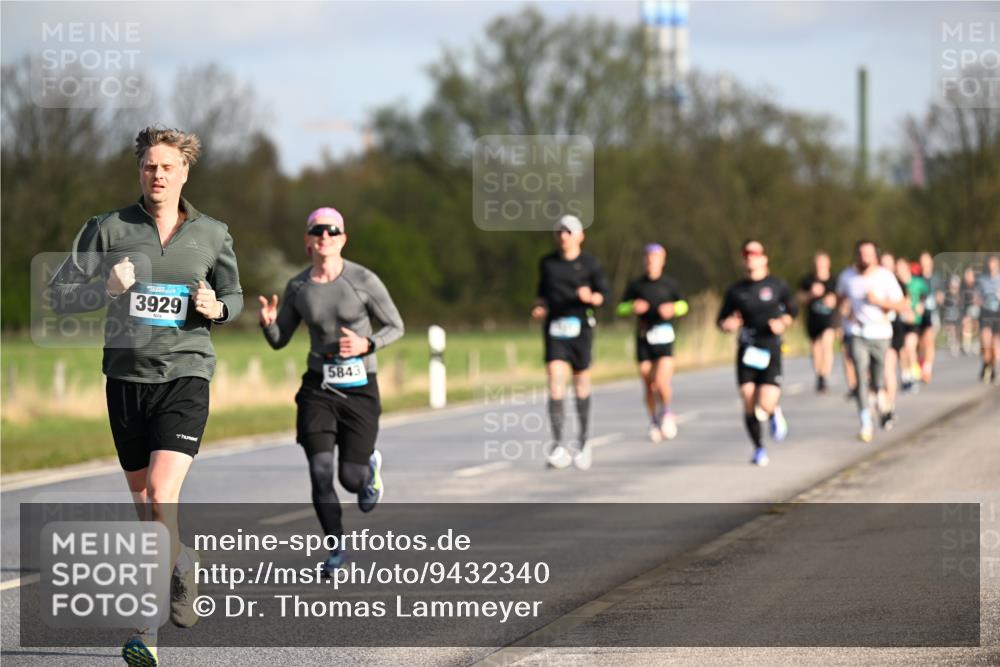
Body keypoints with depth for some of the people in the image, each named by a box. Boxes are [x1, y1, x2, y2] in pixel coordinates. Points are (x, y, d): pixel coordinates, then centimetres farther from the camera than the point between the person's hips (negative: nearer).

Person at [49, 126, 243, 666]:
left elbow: (233, 294, 19)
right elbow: (61, 293, 1)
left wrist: (217, 308, -4)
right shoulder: (109, 229, 2)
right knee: (144, 501, 9)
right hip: (126, 375, 2)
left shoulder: (211, 234, 5)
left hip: (185, 374, -2)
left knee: (162, 495, -18)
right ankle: (183, 565, 36)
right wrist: (107, 288, -17)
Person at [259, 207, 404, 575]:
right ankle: (337, 547, 10)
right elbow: (278, 340, 8)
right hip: (319, 389, 2)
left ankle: (370, 465, 39)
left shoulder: (364, 280, -9)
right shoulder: (298, 287, 0)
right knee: (320, 473, -11)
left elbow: (395, 327, 0)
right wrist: (267, 322, -15)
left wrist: (367, 345, -18)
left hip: (360, 389, -2)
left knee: (351, 479, 0)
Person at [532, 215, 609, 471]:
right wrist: (540, 307, 1)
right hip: (555, 328, 1)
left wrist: (591, 298, -19)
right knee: (555, 380, -14)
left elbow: (603, 294, 3)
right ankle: (558, 446, -18)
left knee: (581, 383, 8)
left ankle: (582, 440, 28)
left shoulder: (589, 263, 2)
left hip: (580, 327, -1)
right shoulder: (547, 263, 10)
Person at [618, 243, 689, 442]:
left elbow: (683, 305, 15)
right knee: (649, 386, 5)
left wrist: (673, 309, -6)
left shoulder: (669, 284, 2)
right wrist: (633, 307, -12)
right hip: (643, 338, 2)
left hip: (664, 337, -2)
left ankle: (666, 412, 13)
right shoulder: (636, 285, 4)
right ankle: (654, 421, 25)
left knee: (661, 383, -15)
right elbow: (621, 308, 9)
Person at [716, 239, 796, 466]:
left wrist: (783, 322, -3)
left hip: (770, 350, -2)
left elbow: (792, 309, 17)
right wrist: (727, 325, -10)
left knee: (766, 405, -14)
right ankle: (759, 449, 14)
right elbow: (722, 319, 13)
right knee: (749, 403, -5)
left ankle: (775, 413, 24)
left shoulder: (777, 286, 3)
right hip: (747, 351, 2)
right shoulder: (736, 291, 6)